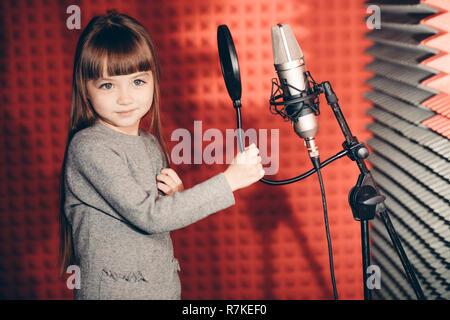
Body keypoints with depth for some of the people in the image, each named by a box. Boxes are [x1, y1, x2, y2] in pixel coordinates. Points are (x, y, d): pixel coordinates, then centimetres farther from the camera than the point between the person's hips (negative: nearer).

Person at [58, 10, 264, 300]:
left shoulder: (150, 143, 3)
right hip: (113, 291, -6)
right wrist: (229, 180, -22)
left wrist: (175, 196, -9)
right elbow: (147, 216, -24)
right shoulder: (89, 147, -19)